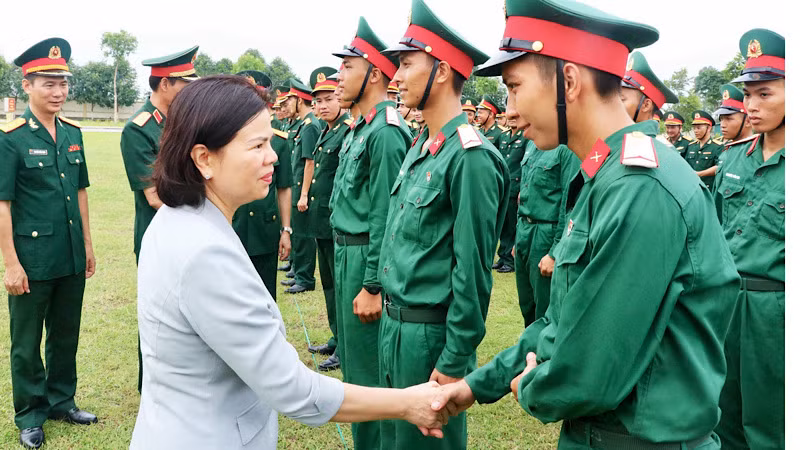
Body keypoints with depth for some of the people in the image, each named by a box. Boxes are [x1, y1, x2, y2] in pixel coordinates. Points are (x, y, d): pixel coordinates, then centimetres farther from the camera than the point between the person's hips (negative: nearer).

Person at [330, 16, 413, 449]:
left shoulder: (386, 132, -19)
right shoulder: (360, 128, 11)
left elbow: (385, 216, -22)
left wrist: (372, 287, -21)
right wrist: (345, 263, 17)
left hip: (366, 258, -10)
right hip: (345, 251, 10)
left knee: (365, 367, 2)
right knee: (351, 356, 21)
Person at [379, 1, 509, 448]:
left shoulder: (470, 157, -20)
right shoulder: (420, 147, 8)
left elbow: (472, 271, -20)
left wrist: (454, 361, -17)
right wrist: (392, 318, 17)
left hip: (431, 332, -8)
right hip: (396, 322, 8)